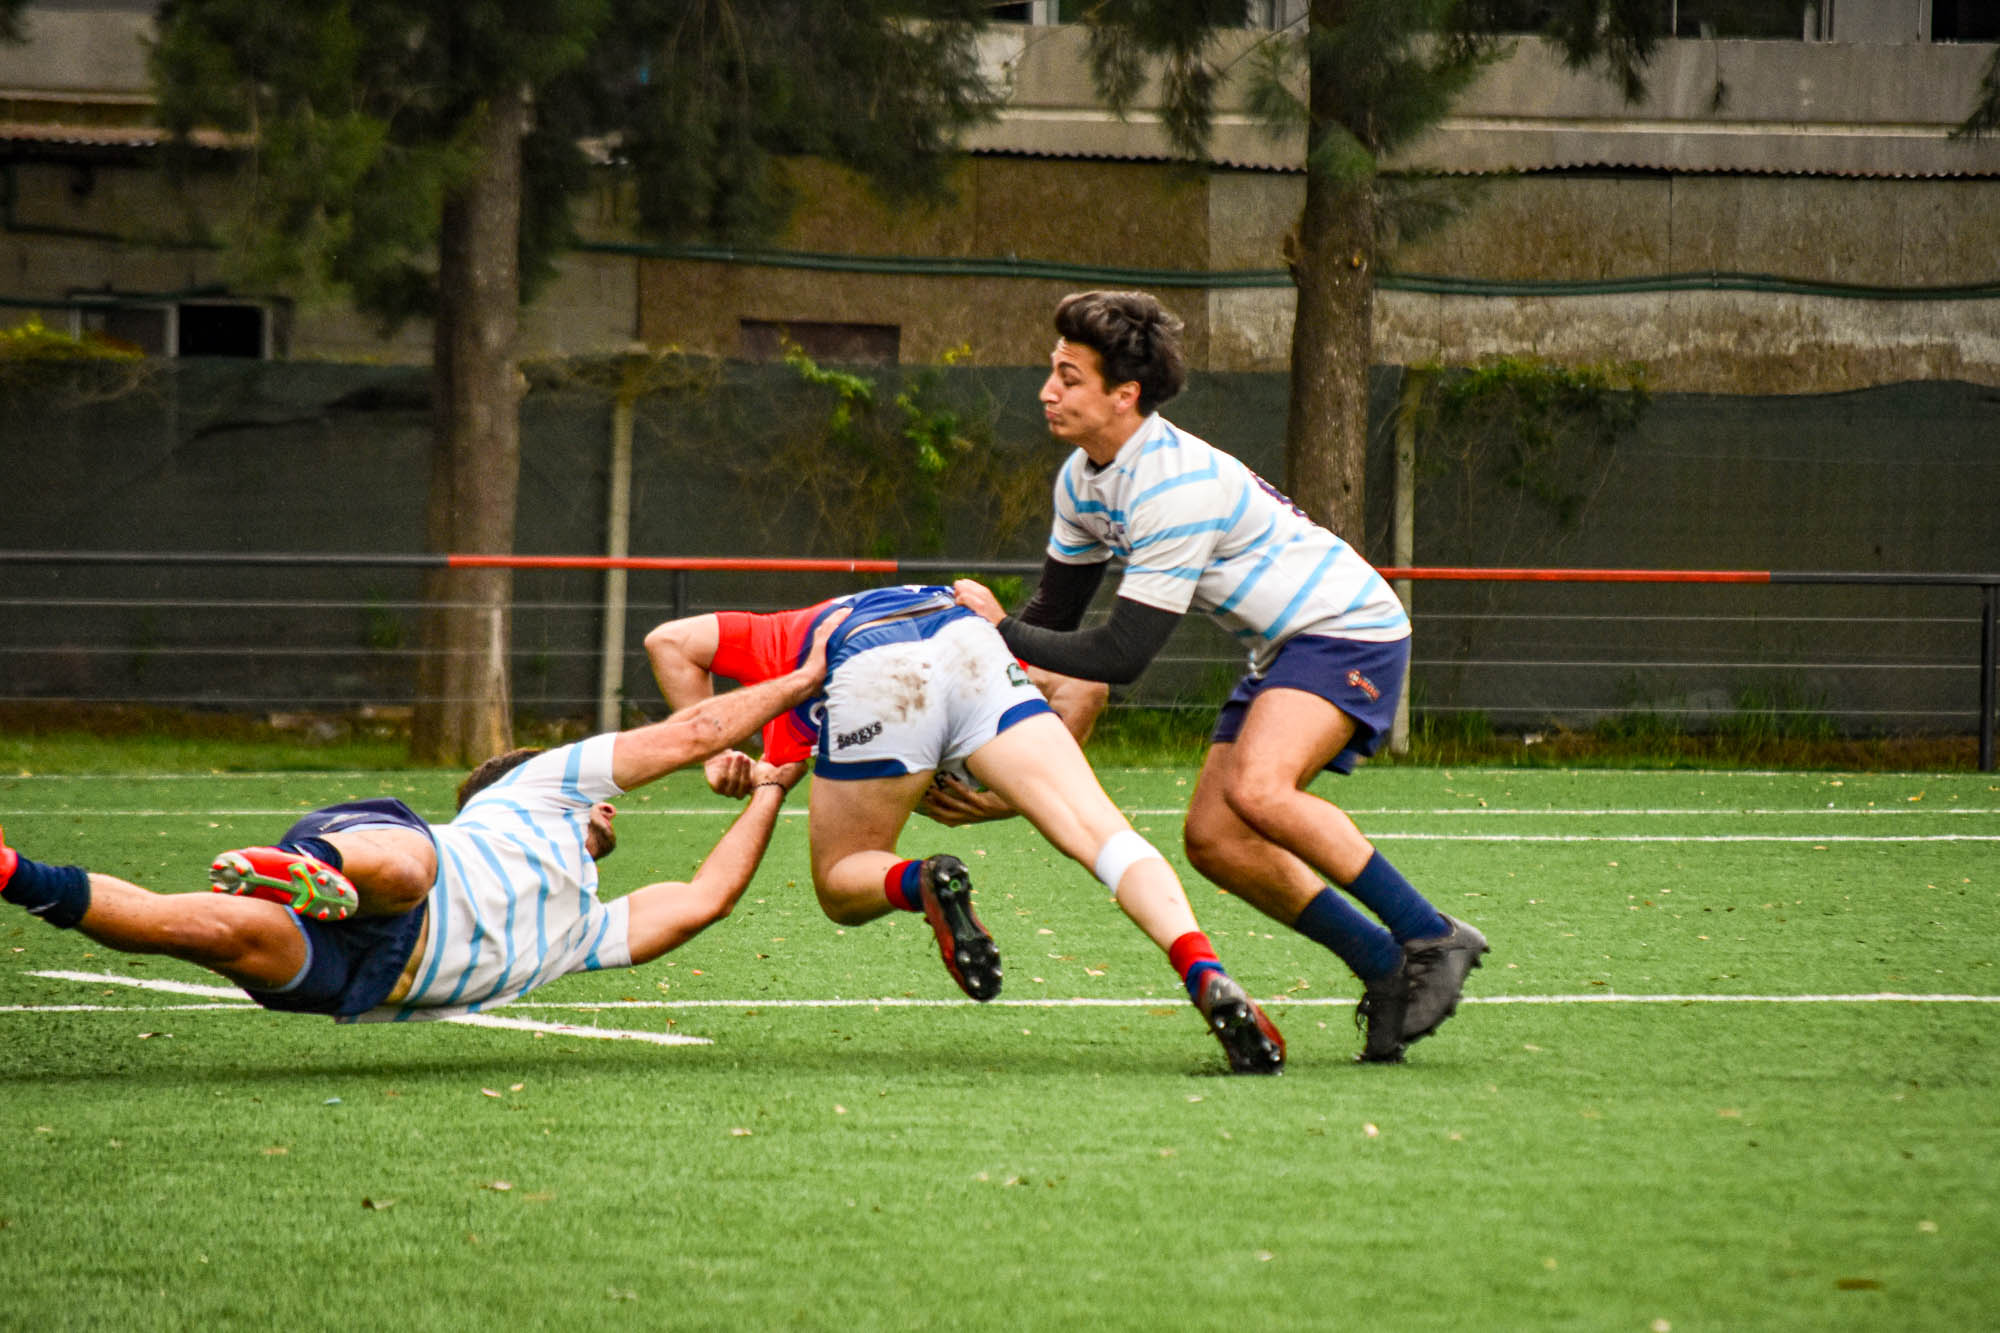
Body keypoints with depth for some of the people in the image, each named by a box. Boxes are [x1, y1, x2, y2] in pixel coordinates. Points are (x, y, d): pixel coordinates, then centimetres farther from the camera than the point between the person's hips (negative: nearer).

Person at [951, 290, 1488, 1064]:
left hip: (1347, 630, -10)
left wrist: (1003, 630, -17)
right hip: (1282, 650, 10)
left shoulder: (1178, 485, -27)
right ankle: (1389, 970, 1)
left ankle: (1433, 940, -21)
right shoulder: (1084, 479, 3)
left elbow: (1123, 655, -26)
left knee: (1257, 789, -31)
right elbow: (1055, 612, 17)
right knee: (1213, 839, -3)